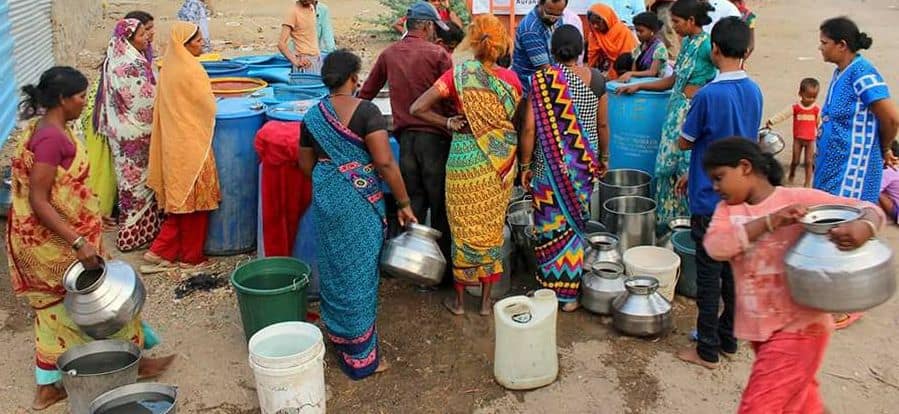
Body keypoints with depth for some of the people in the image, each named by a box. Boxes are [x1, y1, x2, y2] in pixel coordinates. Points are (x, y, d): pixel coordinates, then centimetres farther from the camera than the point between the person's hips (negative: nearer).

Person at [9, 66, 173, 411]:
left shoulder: (48, 129, 7)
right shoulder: (51, 138, -25)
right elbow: (38, 201, -27)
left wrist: (84, 229, 25)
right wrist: (78, 242, -30)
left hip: (48, 238, 10)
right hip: (54, 241, -9)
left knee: (56, 308, 17)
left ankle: (48, 386, 27)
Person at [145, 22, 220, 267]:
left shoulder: (169, 68, 8)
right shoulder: (191, 71, -16)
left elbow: (168, 107, 12)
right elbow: (208, 107, -10)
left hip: (173, 144, 8)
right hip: (191, 145, -8)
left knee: (180, 198, 16)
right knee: (194, 200, 5)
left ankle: (161, 250, 18)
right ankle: (191, 256, 15)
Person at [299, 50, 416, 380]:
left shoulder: (313, 116, 3)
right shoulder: (366, 111, -14)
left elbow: (306, 164, 11)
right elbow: (385, 162, -20)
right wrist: (404, 202, -12)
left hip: (326, 199, 5)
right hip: (360, 201, -5)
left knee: (334, 265, 20)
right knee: (359, 271, 3)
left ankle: (337, 332, 37)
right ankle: (360, 356, 13)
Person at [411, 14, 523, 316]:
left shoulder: (457, 74, -9)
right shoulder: (510, 79, -5)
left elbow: (418, 108, -13)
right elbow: (516, 122, 4)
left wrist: (448, 122, -3)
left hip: (464, 158, -2)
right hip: (500, 162, 2)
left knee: (463, 229, 11)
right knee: (491, 229, 12)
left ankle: (459, 299, 23)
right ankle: (486, 300, 22)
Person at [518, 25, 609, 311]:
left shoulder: (542, 79, -8)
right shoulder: (595, 78, -1)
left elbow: (529, 127, -9)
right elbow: (602, 124, 7)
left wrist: (525, 165, 0)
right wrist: (603, 157, 20)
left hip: (549, 164, -3)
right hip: (585, 163, 3)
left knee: (550, 225, 7)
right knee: (576, 222, 12)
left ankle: (549, 289, 14)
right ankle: (570, 293, 18)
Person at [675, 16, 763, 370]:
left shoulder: (708, 95, -20)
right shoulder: (755, 92, 1)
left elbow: (684, 143, -9)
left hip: (710, 199, -6)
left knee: (709, 273, 3)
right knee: (734, 268, 16)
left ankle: (708, 350, 13)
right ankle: (729, 338, 29)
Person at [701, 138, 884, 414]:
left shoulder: (799, 199, -10)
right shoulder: (727, 209, 2)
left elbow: (868, 209, -9)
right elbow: (715, 246, -17)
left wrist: (863, 228, -33)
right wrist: (771, 221, -26)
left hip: (799, 326, -5)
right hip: (758, 327, 6)